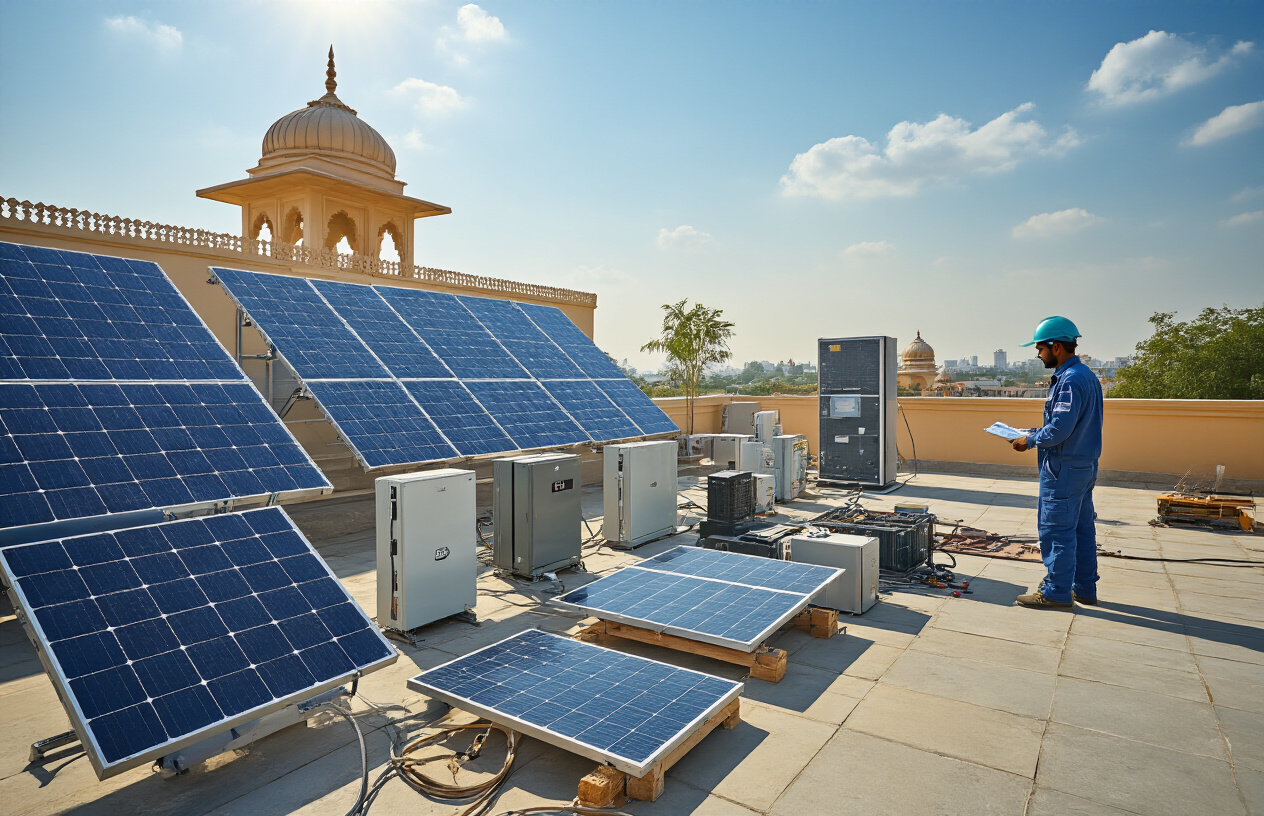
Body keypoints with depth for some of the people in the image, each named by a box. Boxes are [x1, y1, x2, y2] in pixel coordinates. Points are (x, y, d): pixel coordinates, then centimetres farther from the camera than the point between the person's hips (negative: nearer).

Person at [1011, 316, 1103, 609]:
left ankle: (1056, 592, 6)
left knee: (1056, 529, -2)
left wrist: (1030, 440, -10)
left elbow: (1060, 429, -25)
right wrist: (1036, 432, 13)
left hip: (1064, 469, -10)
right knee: (1082, 527, 16)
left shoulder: (1070, 380, -20)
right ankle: (1085, 588, 25)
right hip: (1085, 465, 10)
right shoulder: (1087, 376, 13)